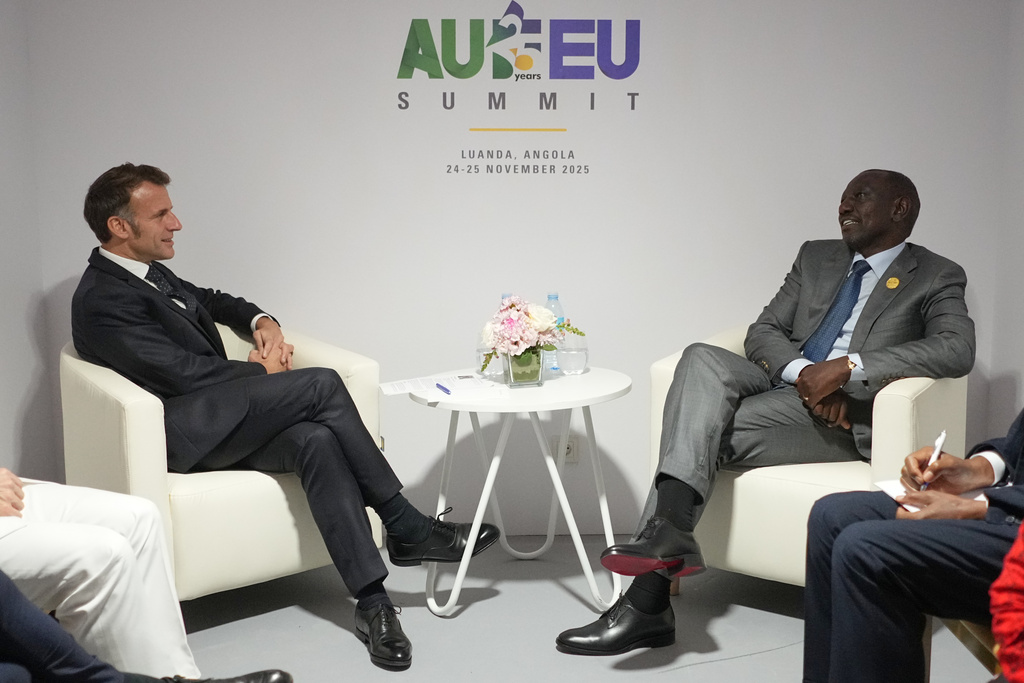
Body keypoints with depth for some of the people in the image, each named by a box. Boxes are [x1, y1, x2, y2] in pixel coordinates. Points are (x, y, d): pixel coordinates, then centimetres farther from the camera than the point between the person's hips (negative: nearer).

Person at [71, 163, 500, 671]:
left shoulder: (149, 273, 17)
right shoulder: (101, 301, -12)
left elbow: (210, 301, 34)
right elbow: (184, 371, -18)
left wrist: (262, 322, 13)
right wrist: (259, 371, -3)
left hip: (228, 419, 8)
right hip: (186, 436, -8)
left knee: (315, 439, -24)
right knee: (321, 383, -23)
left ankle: (372, 601, -28)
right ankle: (406, 527, -12)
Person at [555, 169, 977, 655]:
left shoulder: (937, 278, 7)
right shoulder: (815, 257, 23)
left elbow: (957, 349, -14)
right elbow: (762, 333, 13)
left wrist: (847, 367, -24)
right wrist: (804, 372, -11)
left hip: (842, 419, -5)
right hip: (781, 387, 5)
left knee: (711, 430, -27)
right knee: (702, 359, -27)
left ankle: (647, 600, -29)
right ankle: (668, 531, -42)